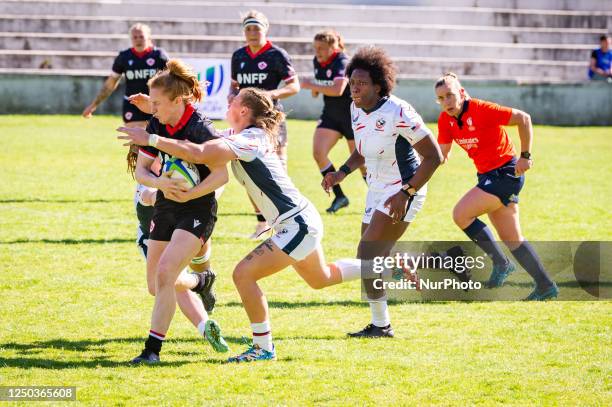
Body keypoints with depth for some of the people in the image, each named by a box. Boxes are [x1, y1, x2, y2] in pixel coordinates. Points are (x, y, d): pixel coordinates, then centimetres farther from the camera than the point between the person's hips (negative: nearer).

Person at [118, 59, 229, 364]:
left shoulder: (200, 129, -20)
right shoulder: (156, 127, -1)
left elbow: (221, 175, -22)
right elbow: (141, 170, 1)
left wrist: (189, 194, -30)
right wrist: (160, 183, -20)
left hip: (197, 210, -7)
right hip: (165, 207, 8)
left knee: (165, 273, -19)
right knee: (157, 280, 9)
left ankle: (153, 348, -12)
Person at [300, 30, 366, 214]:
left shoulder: (342, 62, -21)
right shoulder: (317, 62, 2)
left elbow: (337, 89, -35)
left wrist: (311, 85, -30)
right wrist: (315, 90, -3)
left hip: (352, 115, -7)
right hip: (330, 114, 7)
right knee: (318, 152, -12)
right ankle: (339, 196, -2)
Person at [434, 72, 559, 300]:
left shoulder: (481, 110, -21)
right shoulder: (445, 119, 1)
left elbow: (523, 119, -18)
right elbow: (443, 152, 9)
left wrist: (525, 156, -16)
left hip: (506, 172, -8)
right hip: (488, 175, 8)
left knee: (461, 214, -18)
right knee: (511, 239, 11)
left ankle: (501, 263, -6)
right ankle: (545, 286, 19)